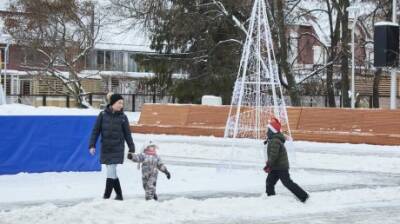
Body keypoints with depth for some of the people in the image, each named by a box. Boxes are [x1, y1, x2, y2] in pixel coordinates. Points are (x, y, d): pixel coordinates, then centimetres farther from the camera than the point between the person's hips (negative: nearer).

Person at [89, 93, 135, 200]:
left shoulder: (122, 117, -1)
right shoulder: (103, 115, -1)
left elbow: (127, 134, 6)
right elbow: (96, 131, 1)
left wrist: (132, 149, 8)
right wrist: (92, 145, -6)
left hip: (117, 149, -2)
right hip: (105, 148, 2)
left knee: (111, 172, -9)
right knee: (112, 172, 8)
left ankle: (106, 196, -6)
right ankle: (119, 195, 19)